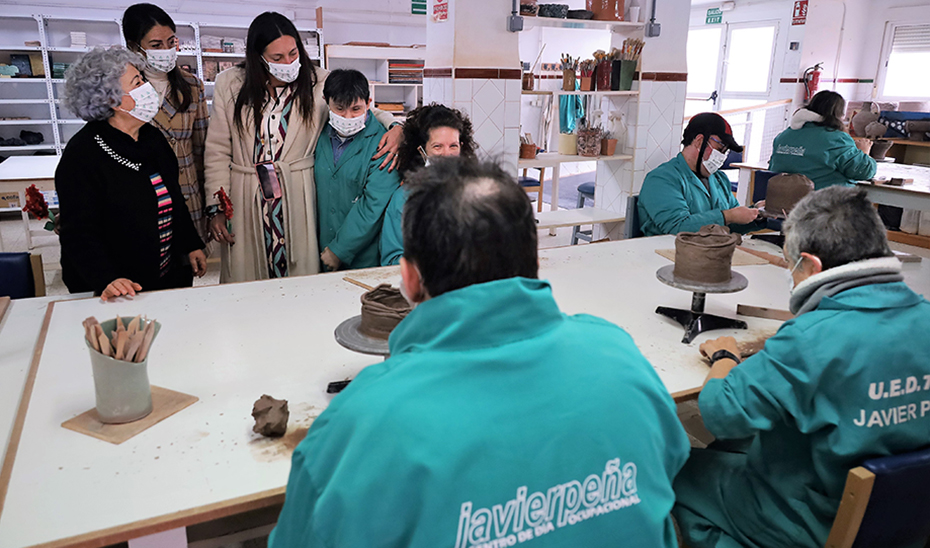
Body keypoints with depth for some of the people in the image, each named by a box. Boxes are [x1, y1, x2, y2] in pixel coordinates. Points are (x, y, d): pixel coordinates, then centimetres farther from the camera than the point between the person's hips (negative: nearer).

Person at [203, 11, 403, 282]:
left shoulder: (319, 83, 1)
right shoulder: (230, 84, 4)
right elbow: (218, 151, 6)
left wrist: (395, 126, -15)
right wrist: (215, 208, 1)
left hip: (298, 199, -1)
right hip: (244, 201, 1)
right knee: (244, 280, 7)